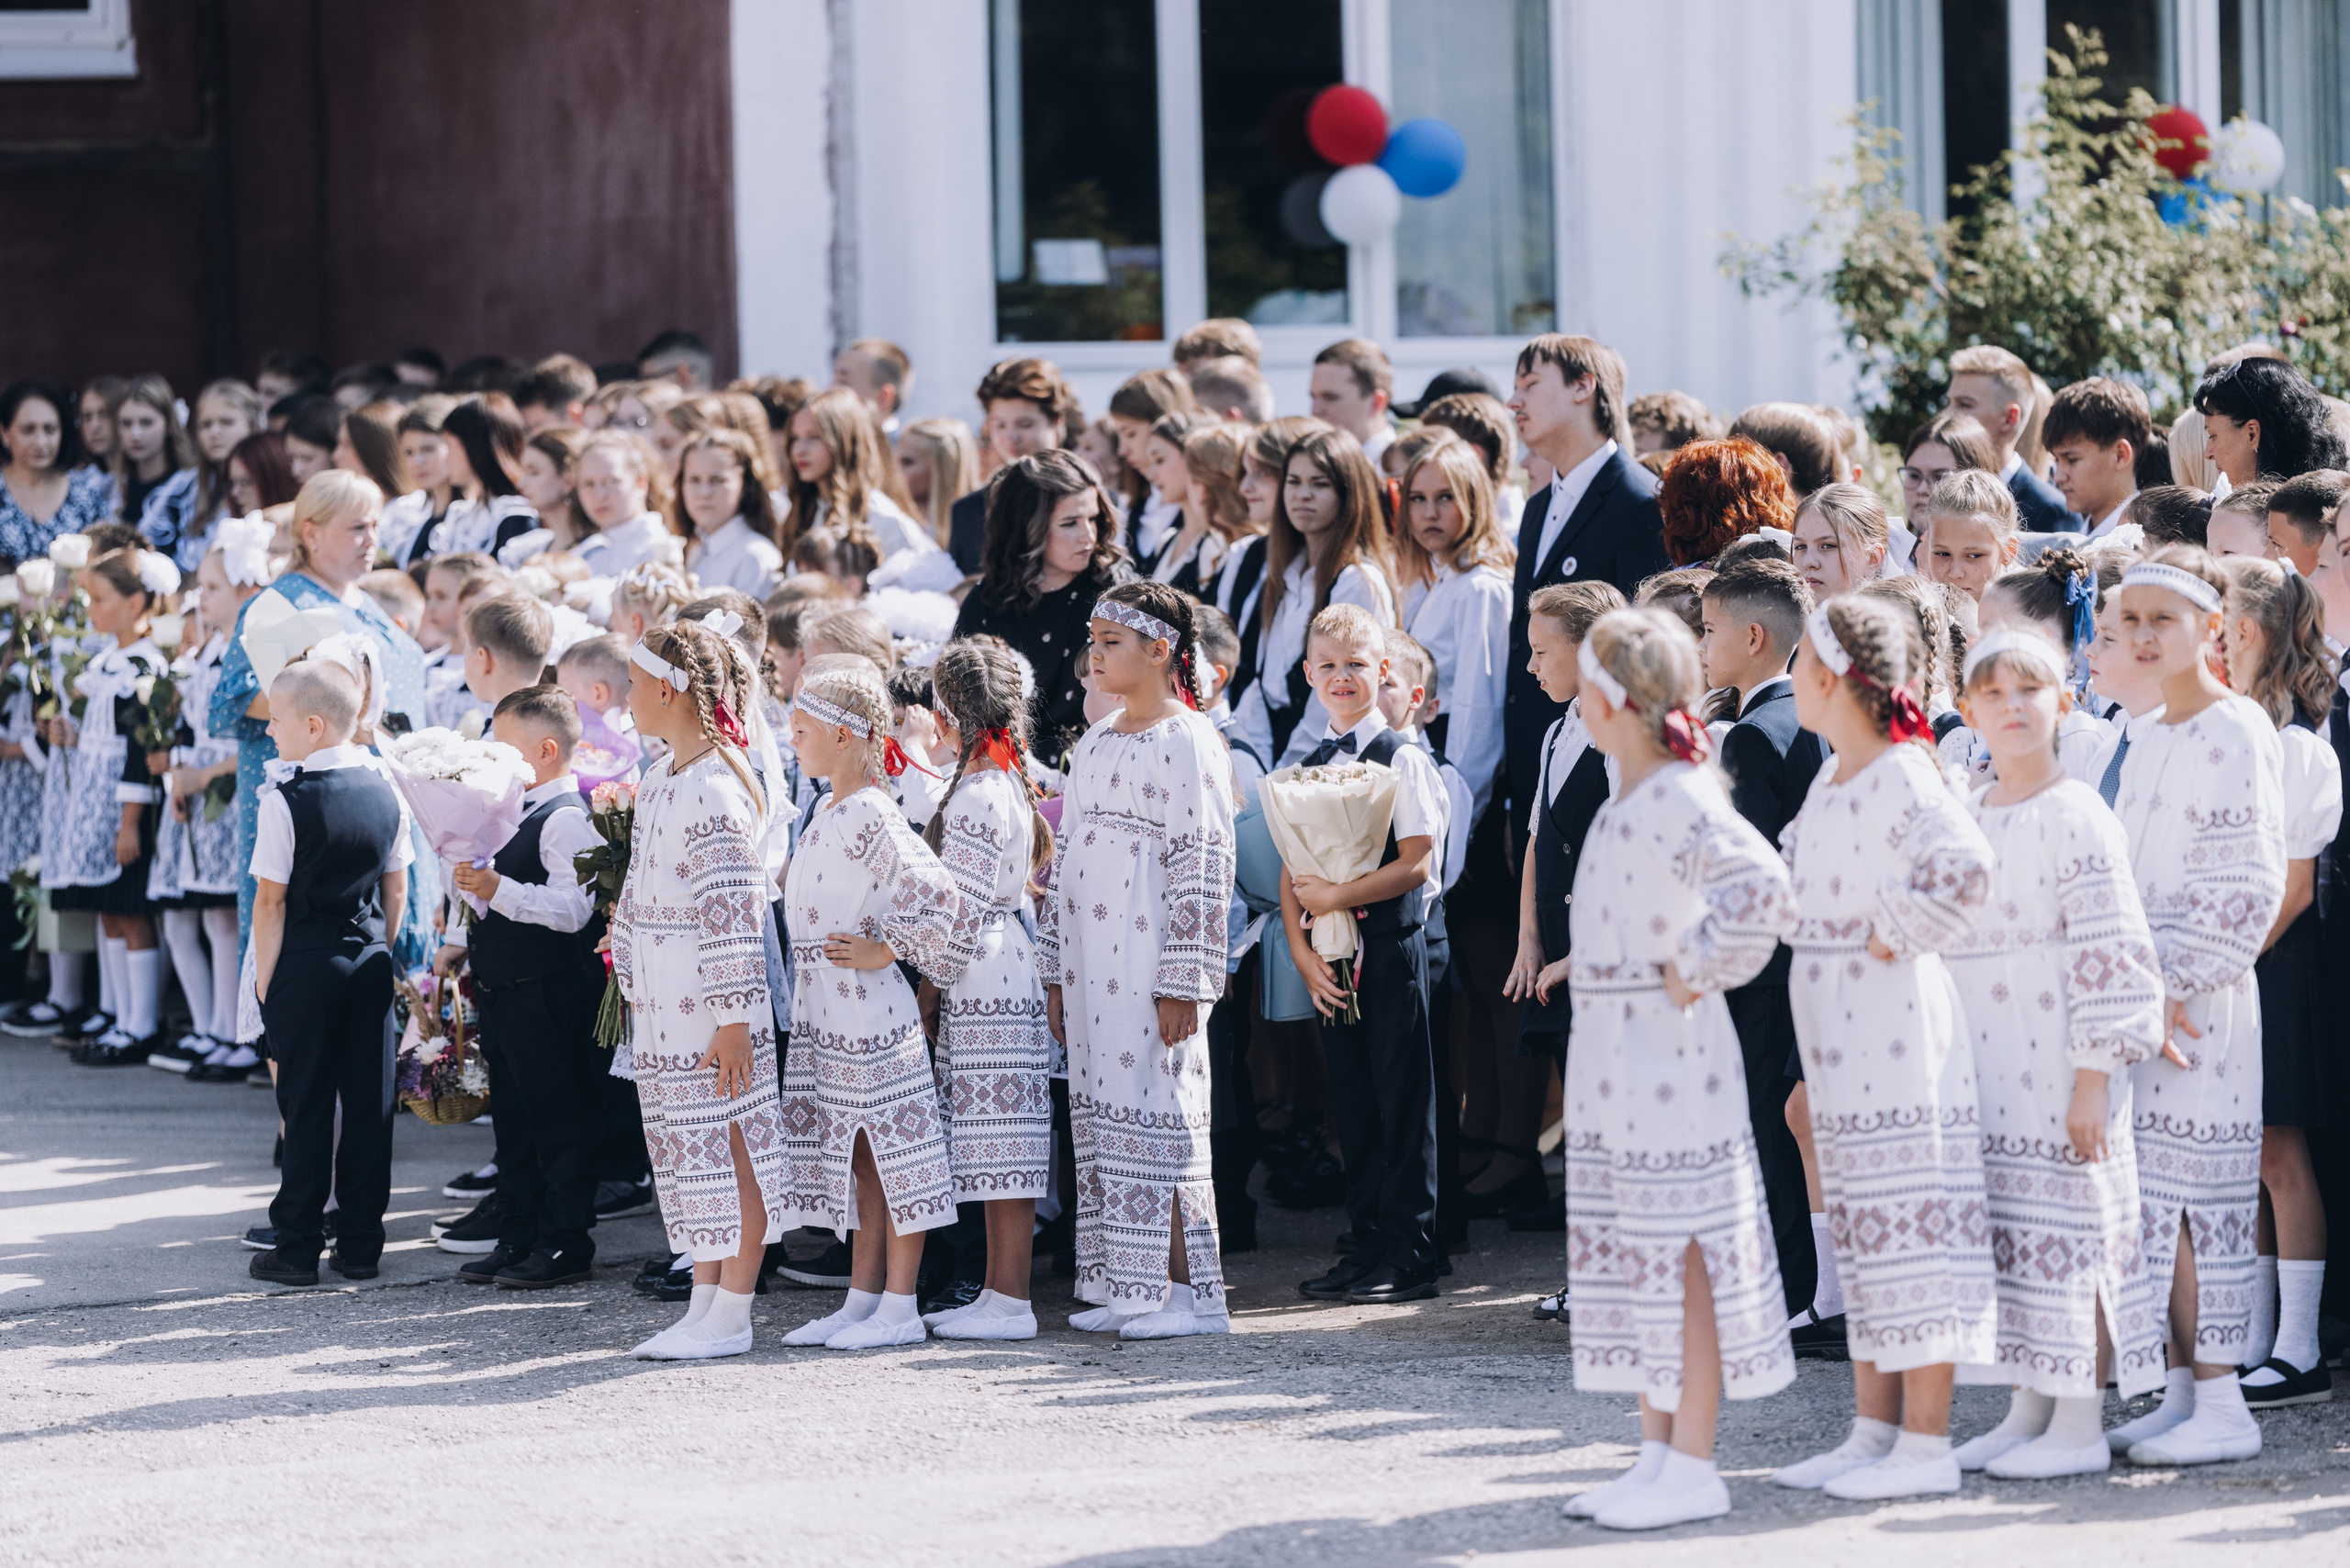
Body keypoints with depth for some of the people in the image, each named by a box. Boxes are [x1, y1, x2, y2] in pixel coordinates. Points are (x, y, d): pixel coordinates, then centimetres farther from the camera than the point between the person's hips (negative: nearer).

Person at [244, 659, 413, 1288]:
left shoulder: (284, 800, -14)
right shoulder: (385, 789, 3)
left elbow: (271, 901, -12)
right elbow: (397, 889, 10)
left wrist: (263, 979, -4)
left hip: (306, 964, -5)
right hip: (371, 962, 5)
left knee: (307, 1103, 1)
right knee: (369, 1101, 8)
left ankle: (298, 1248, 4)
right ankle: (361, 1244, 12)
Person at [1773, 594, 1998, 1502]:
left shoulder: (1902, 779, -16)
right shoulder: (1831, 783, 14)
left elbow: (1964, 869, -31)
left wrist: (1893, 939, -21)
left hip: (1895, 1026, -10)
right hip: (1837, 1035, 10)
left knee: (1914, 1222, -6)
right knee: (1863, 1227, 13)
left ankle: (1926, 1445, -4)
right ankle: (1874, 1429, 19)